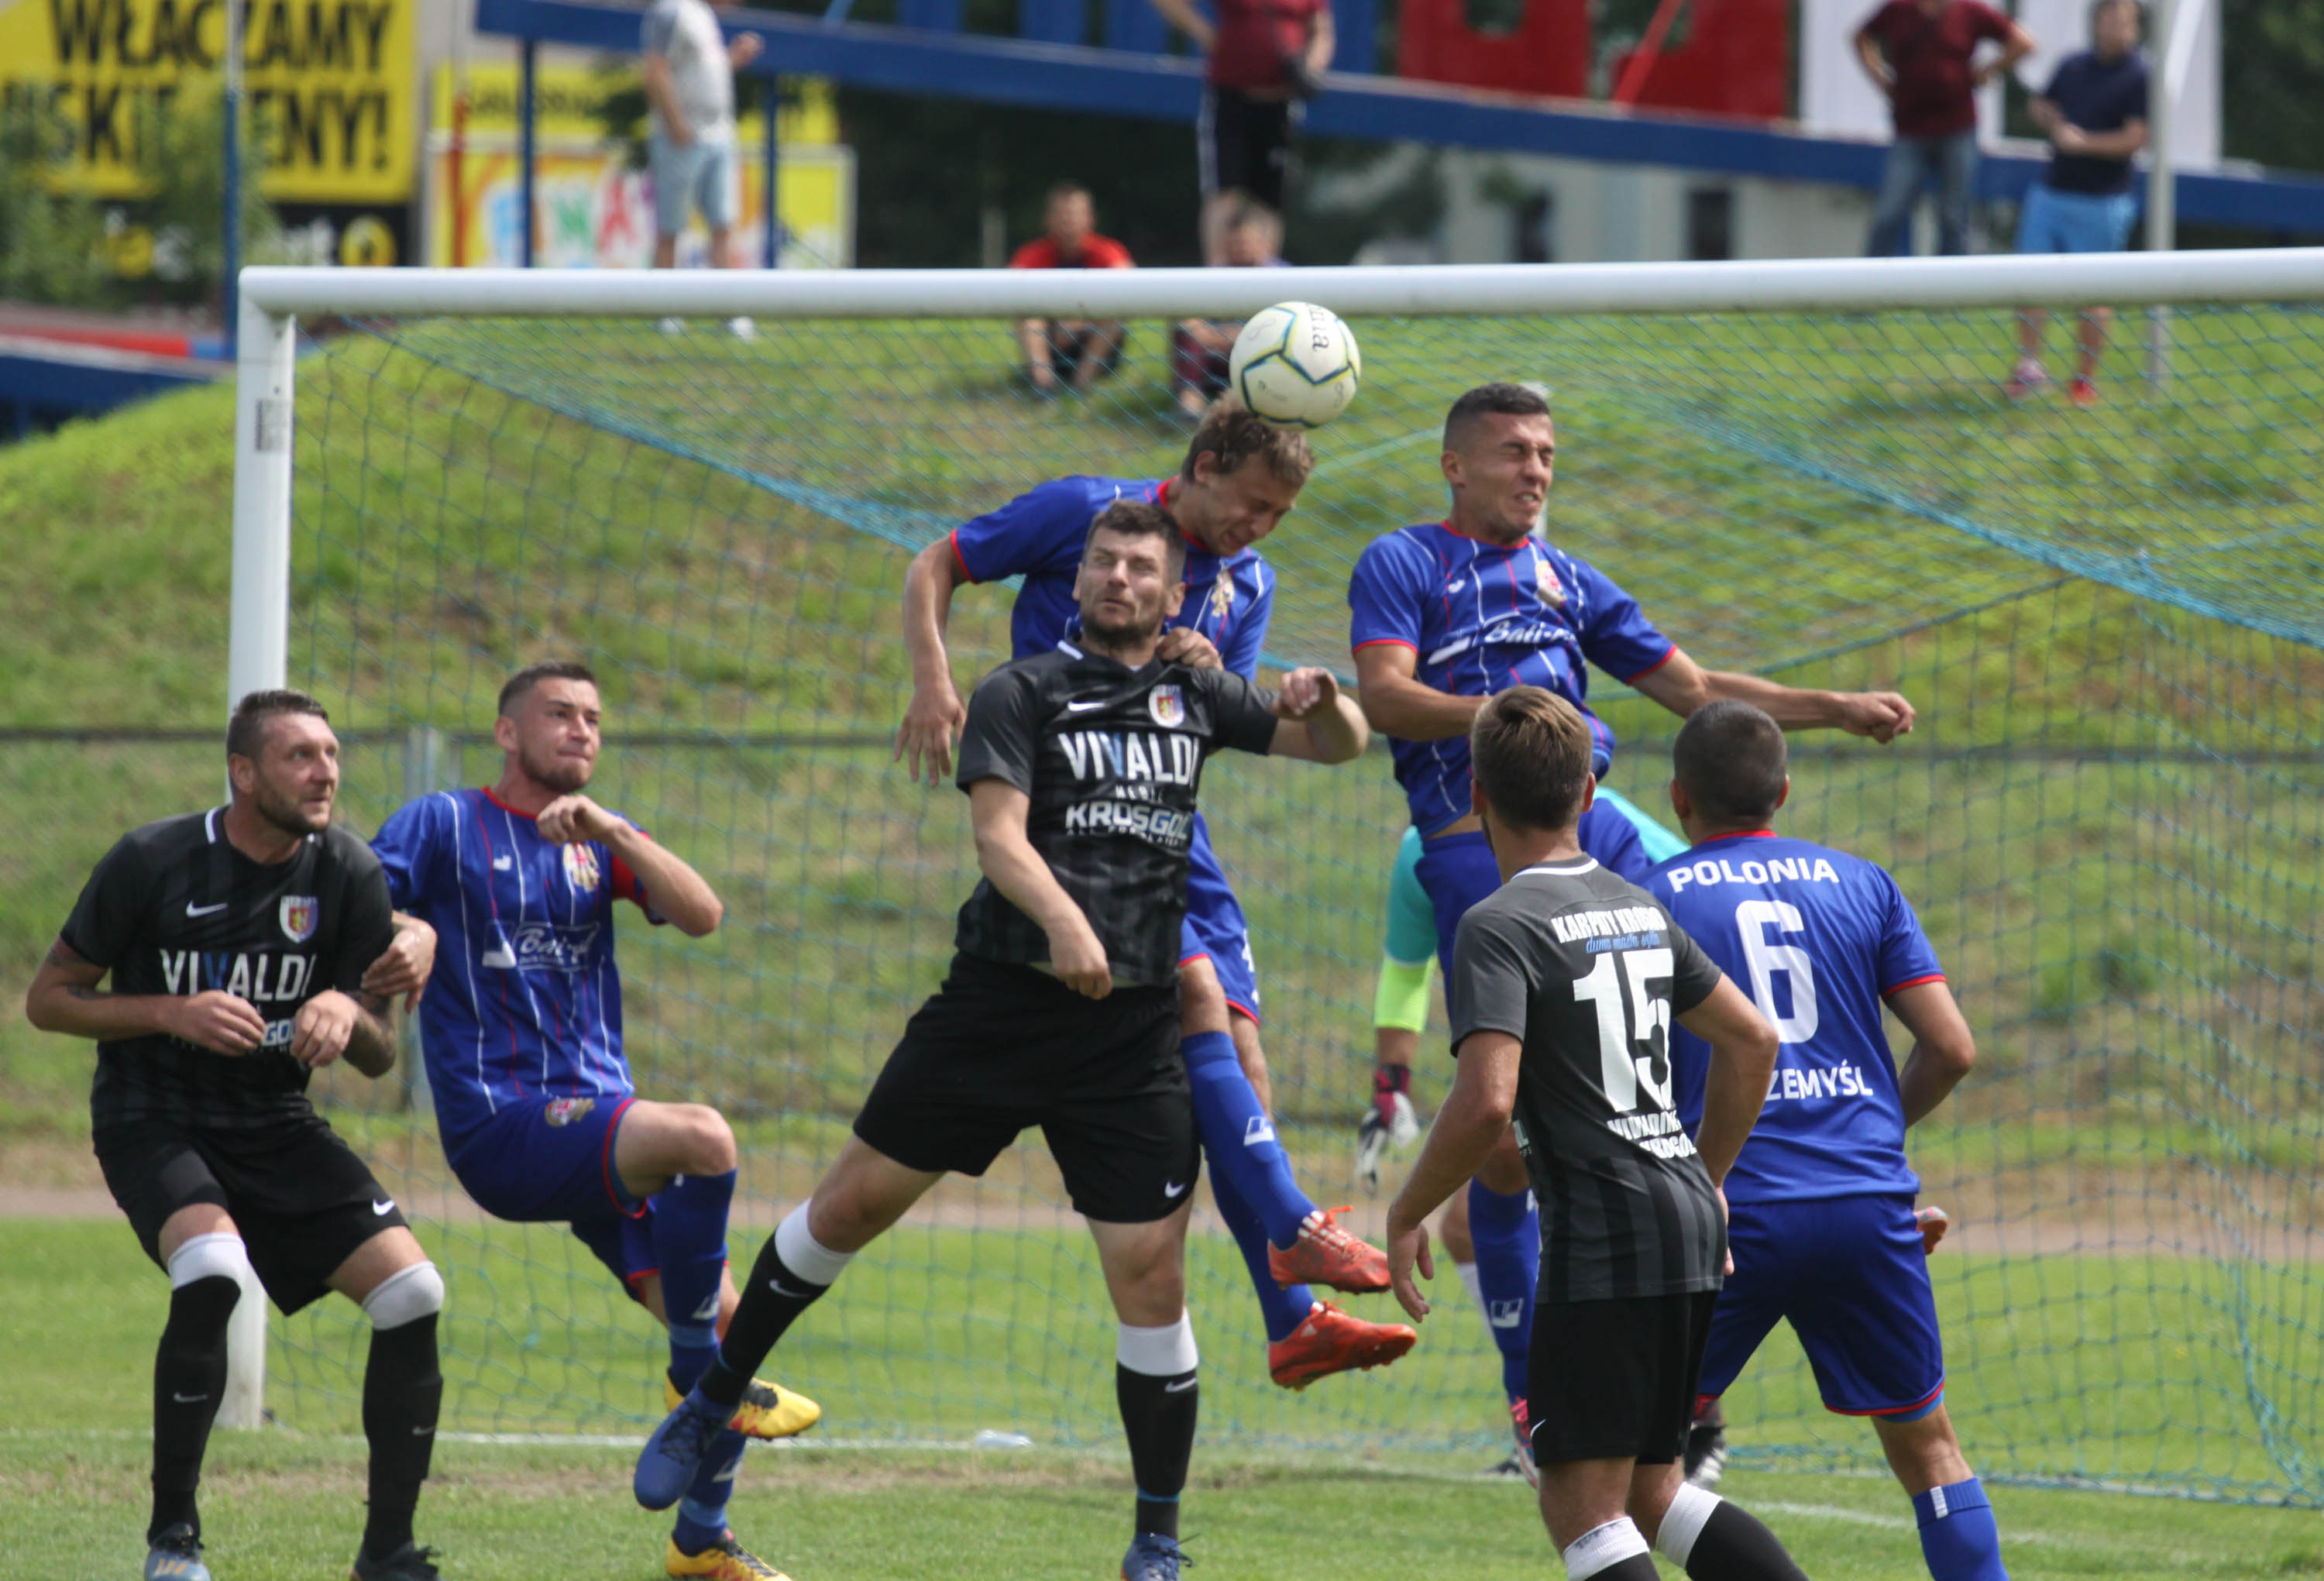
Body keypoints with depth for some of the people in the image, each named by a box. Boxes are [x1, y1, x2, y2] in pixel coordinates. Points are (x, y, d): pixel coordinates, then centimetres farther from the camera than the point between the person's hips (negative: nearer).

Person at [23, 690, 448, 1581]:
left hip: (276, 1129, 5)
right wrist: (174, 1013, -20)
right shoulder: (151, 862, -12)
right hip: (153, 1122, -5)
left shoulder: (347, 872, -2)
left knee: (411, 1290, -11)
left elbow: (378, 1060, 4)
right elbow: (48, 998, -5)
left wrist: (347, 1012, -20)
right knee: (213, 1270, -34)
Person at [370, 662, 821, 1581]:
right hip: (499, 1120, -7)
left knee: (724, 1319, 0)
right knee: (702, 1136, -31)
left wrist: (608, 833, -14)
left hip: (597, 1120, 7)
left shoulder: (600, 839, 16)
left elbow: (702, 915, 0)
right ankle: (695, 1372, -13)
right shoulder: (445, 825, 3)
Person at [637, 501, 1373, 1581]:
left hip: (1133, 1034, 2)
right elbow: (998, 833, -13)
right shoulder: (1021, 694, 1)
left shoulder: (1194, 697, 13)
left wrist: (1325, 704, -2)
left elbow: (1338, 747, 23)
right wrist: (1062, 920, -32)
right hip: (1003, 998, -2)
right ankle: (712, 1403, 23)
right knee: (851, 1204, 4)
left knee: (1152, 1280, -5)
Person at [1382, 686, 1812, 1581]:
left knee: (1583, 1509, -5)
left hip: (1603, 1237, -8)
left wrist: (1405, 1216, -8)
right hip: (1688, 1223, 8)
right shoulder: (1636, 907, 14)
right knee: (1646, 1492, 16)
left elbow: (1486, 1102, -22)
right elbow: (1752, 1042, 22)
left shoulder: (1500, 928, -10)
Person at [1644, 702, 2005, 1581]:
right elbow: (1952, 1048, 6)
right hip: (1870, 1205, 3)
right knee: (1926, 1444, 13)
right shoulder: (1861, 885, 10)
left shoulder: (1649, 903, 3)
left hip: (1732, 1213, -3)